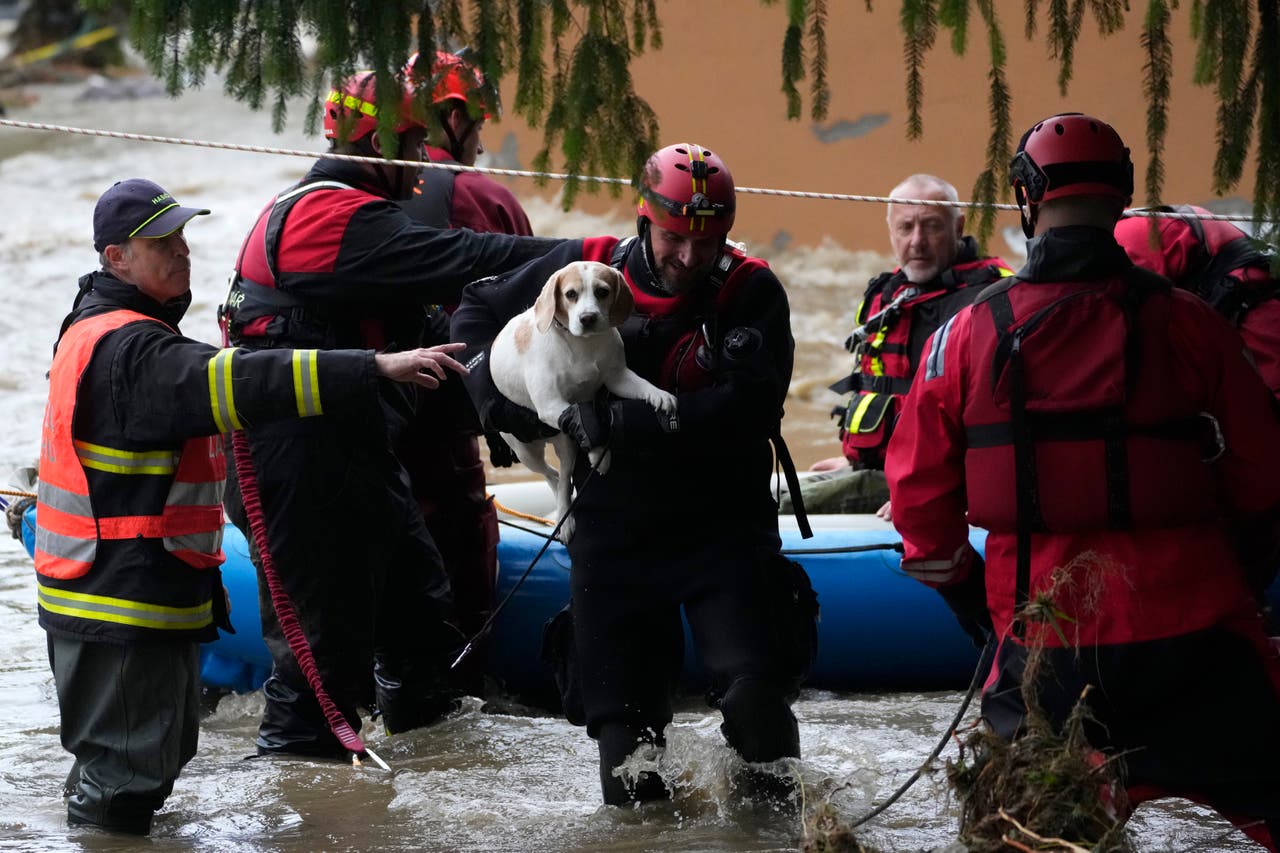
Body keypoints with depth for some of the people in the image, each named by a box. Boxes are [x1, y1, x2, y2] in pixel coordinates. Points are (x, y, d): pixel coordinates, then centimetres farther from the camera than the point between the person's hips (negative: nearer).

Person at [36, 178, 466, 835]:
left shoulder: (98, 326, 13)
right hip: (124, 603, -11)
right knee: (130, 759, -4)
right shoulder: (131, 350, -22)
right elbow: (245, 383, -33)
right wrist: (377, 369, -37)